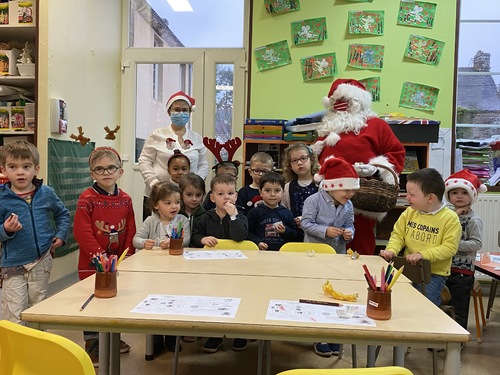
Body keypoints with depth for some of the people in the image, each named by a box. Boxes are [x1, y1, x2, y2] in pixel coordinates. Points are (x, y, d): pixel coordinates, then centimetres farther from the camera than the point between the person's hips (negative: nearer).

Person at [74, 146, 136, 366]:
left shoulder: (125, 200, 3)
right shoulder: (87, 199, -13)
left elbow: (130, 232, 5)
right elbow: (82, 233, -18)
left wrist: (126, 256, -4)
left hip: (118, 262, 5)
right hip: (93, 263, -5)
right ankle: (92, 345, 20)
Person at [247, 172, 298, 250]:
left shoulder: (287, 213, 14)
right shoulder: (255, 212, 9)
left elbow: (295, 235, 17)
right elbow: (248, 233, 5)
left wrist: (285, 231, 1)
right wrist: (257, 242, -8)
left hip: (282, 252, 1)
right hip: (261, 251, -1)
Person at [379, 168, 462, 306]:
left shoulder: (450, 218, -10)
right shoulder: (409, 213, 4)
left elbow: (449, 247, -14)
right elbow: (398, 235, 7)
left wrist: (423, 255, -25)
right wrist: (391, 250, -13)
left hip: (435, 273, -4)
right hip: (408, 268, 4)